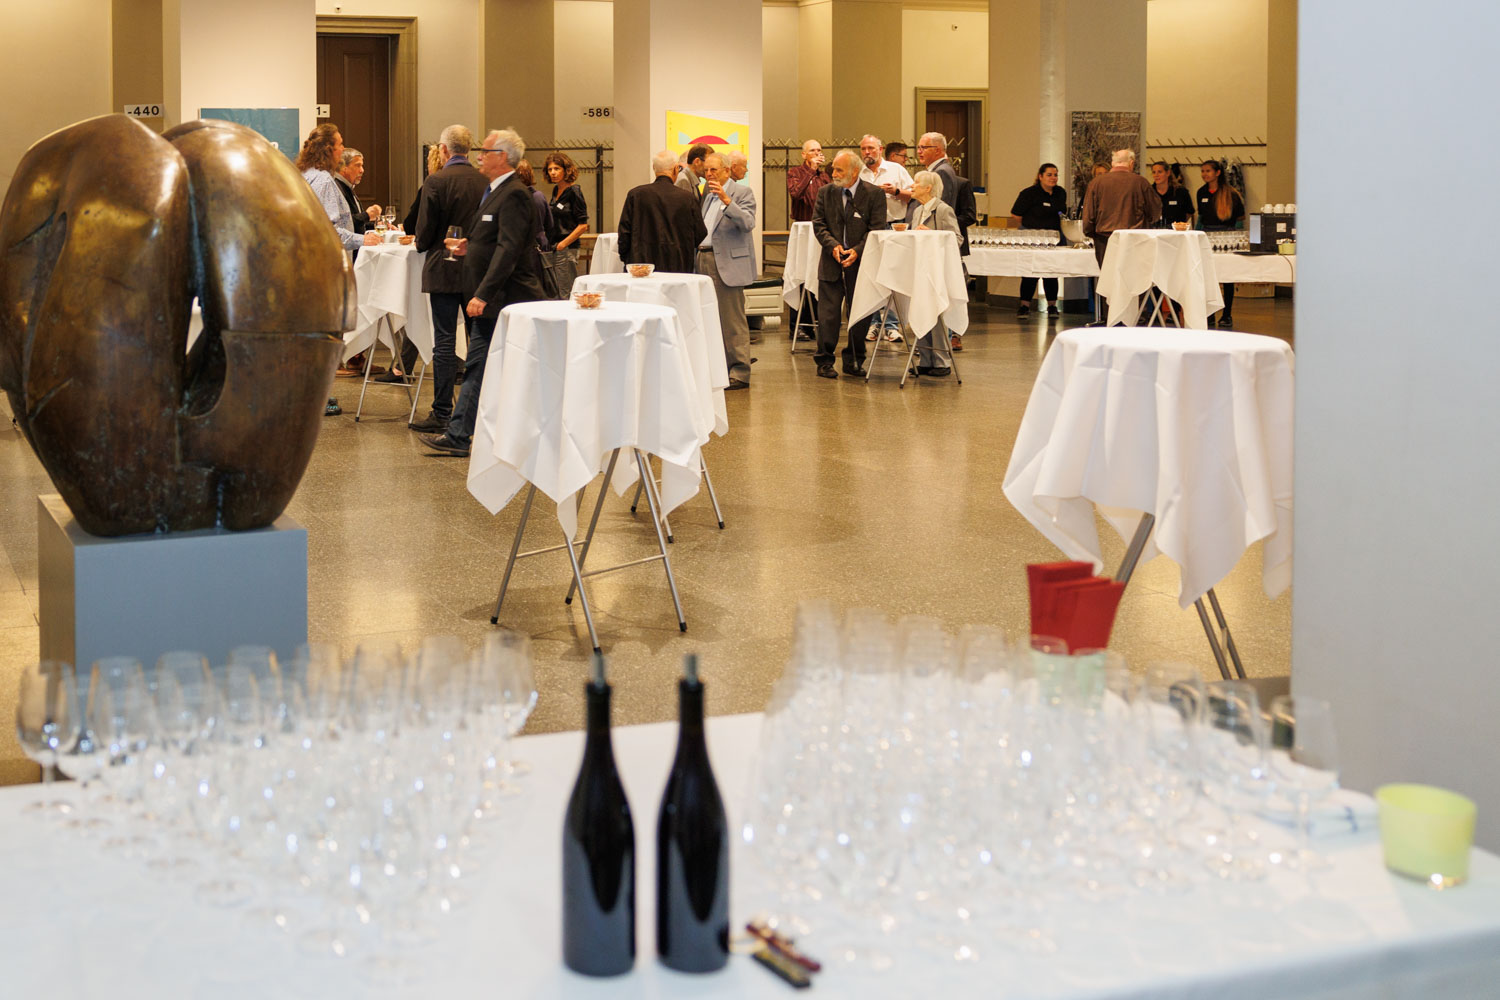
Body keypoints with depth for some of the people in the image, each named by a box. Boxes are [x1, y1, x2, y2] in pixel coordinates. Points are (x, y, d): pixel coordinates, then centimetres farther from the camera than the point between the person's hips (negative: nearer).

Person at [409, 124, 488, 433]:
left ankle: (442, 413, -1)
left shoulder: (436, 181, -12)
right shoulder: (484, 181, 2)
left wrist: (421, 244, 13)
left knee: (444, 342, -2)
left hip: (444, 269, -5)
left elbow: (424, 233, -9)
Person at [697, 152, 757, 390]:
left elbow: (748, 223, -20)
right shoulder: (708, 194, 19)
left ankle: (740, 373, -5)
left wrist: (726, 200, -28)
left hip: (728, 263, -8)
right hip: (705, 260, 8)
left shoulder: (742, 192, -4)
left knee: (733, 320, -8)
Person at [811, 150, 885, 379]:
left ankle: (854, 361, 19)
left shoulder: (874, 194, -3)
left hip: (861, 263, -1)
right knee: (828, 314, -2)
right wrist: (833, 245, -14)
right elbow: (818, 224, 3)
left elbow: (876, 229, -6)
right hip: (832, 263, 1)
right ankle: (824, 361, 7)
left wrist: (857, 251, -18)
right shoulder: (826, 193, 6)